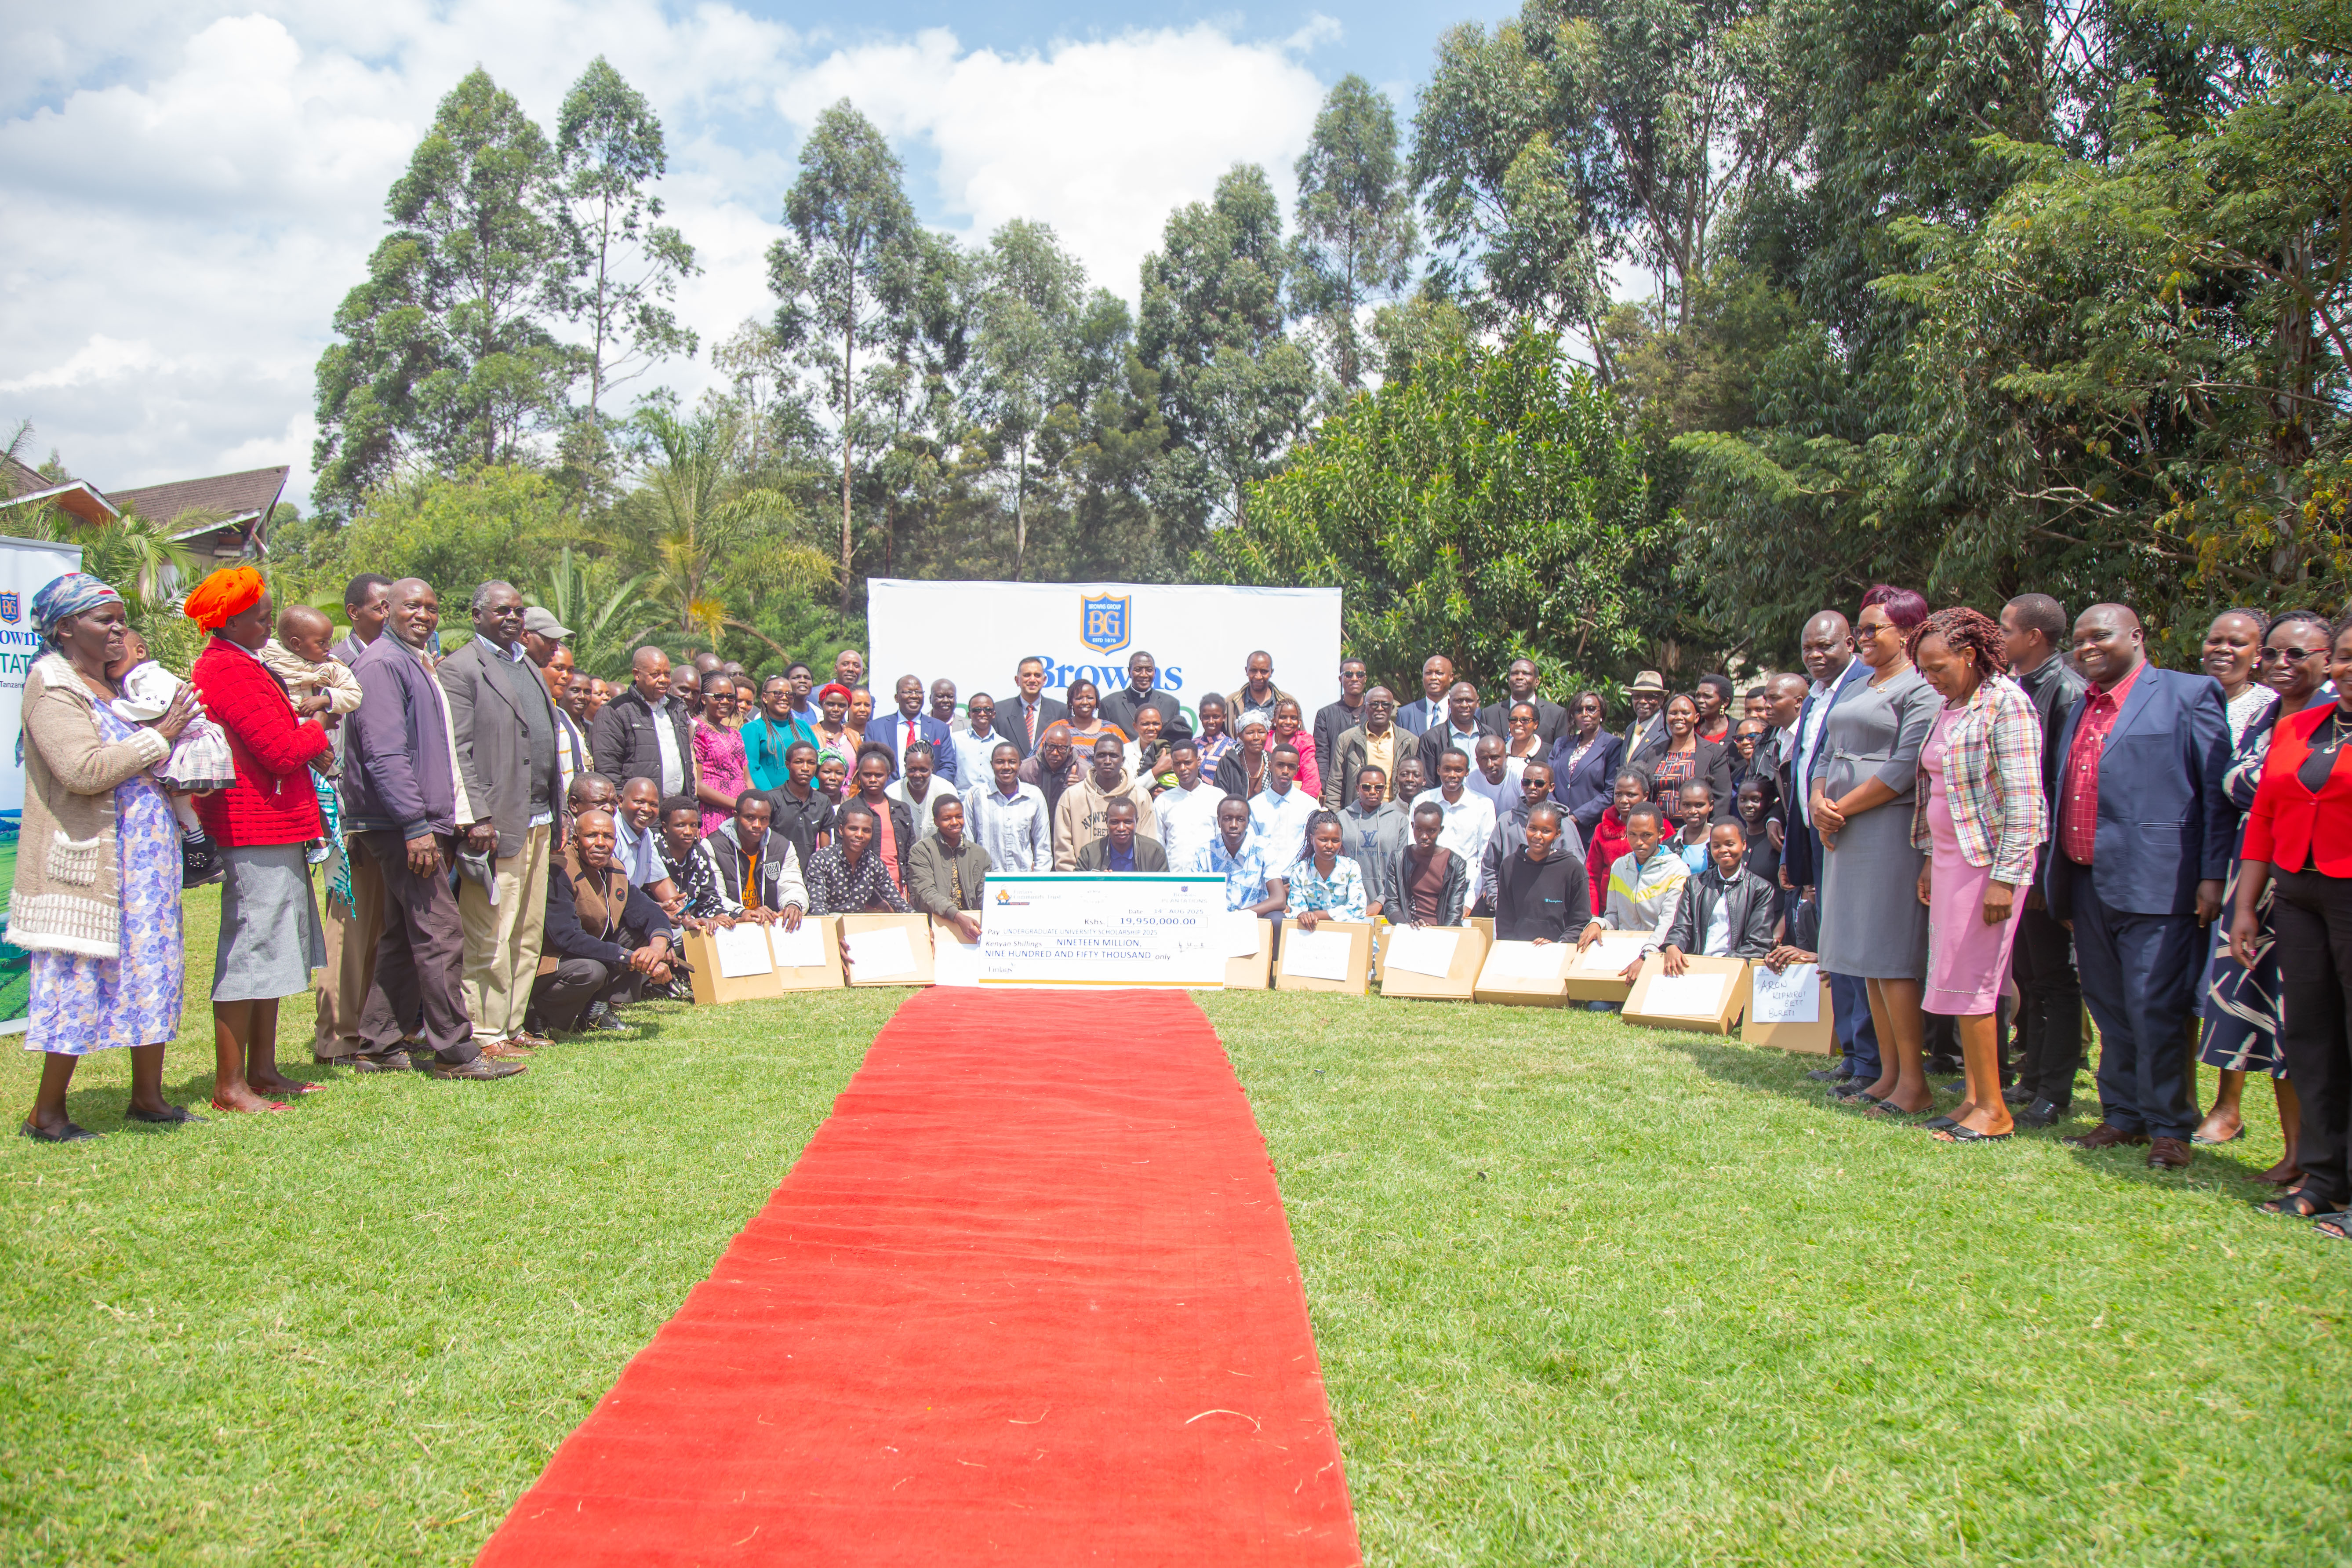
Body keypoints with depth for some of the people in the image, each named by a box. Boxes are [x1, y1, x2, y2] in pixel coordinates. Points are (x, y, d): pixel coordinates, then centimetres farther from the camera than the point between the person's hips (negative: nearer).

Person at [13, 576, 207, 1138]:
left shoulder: (113, 685, 15)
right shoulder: (53, 687, -10)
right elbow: (85, 770, -22)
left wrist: (171, 723, 8)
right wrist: (159, 734, -15)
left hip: (143, 855, 9)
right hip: (89, 859, -9)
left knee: (153, 970, 10)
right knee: (81, 978, -3)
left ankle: (148, 1097, 19)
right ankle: (47, 1113, 9)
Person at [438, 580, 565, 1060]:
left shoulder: (527, 668, 22)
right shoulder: (459, 669, -4)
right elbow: (457, 751, -12)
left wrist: (556, 819, 18)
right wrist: (478, 818, -19)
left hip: (538, 821, 8)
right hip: (497, 823, -8)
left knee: (528, 935, 11)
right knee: (490, 938, -5)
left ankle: (513, 1024, 18)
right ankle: (484, 1033, 1)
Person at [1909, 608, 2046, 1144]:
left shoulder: (2006, 704, -13)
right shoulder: (1951, 708, 13)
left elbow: (2023, 798, -18)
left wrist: (2005, 877, -20)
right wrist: (1931, 860, 16)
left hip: (1990, 859, -8)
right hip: (1952, 856, 8)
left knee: (1968, 980, -6)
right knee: (1959, 980, 9)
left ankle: (1993, 1110, 3)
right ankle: (1973, 1098, 16)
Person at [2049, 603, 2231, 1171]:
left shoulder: (2189, 695, -1)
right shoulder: (2080, 708, 18)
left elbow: (2220, 793, -6)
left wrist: (2213, 875, -12)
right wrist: (2059, 882, 16)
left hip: (2154, 884, -7)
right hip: (2088, 884, 7)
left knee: (2155, 1010, -5)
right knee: (2110, 1011, 13)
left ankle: (2169, 1129, 8)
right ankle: (2123, 1116, 24)